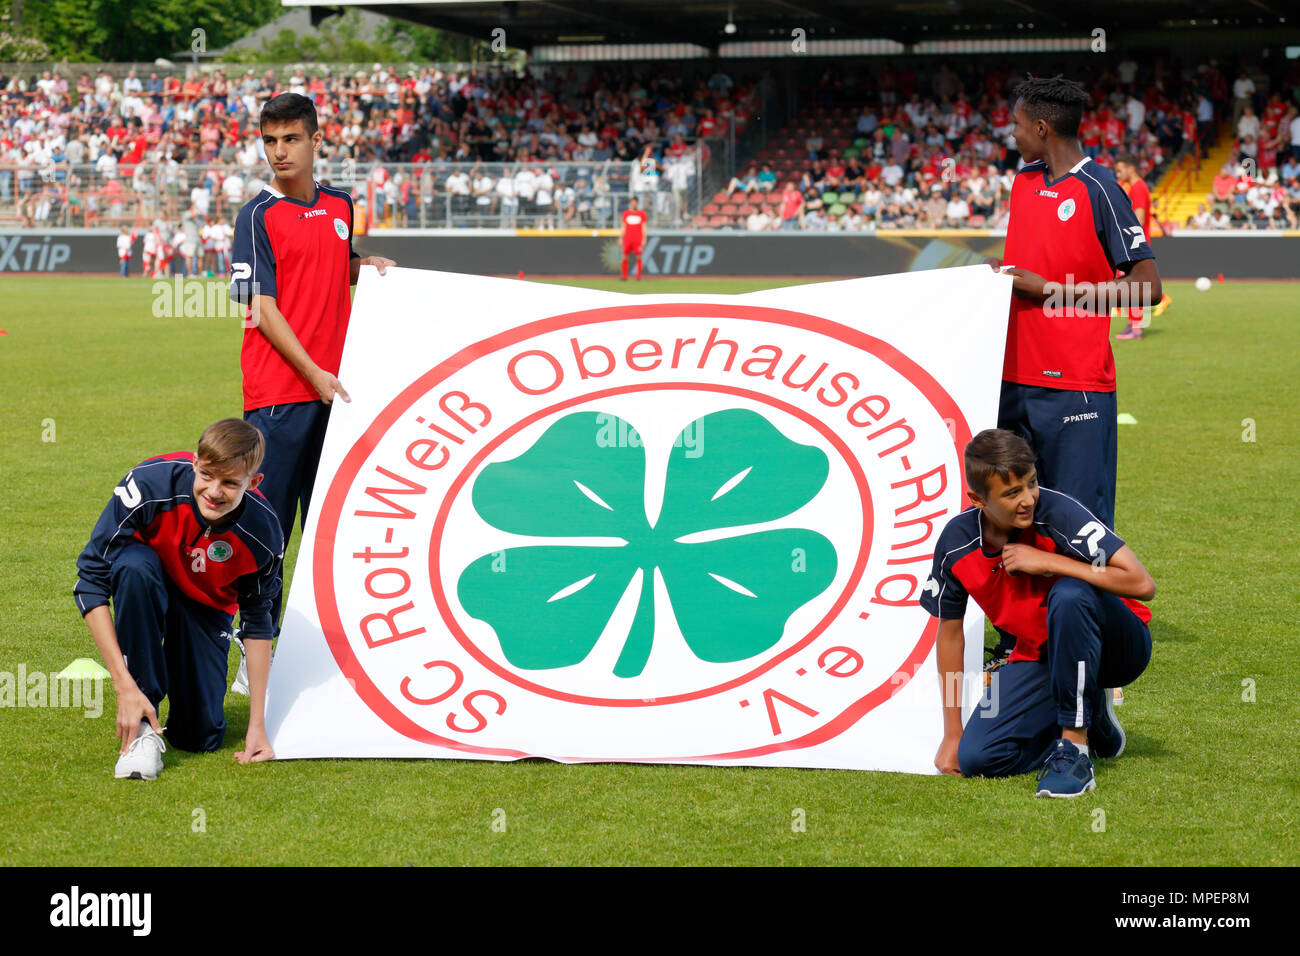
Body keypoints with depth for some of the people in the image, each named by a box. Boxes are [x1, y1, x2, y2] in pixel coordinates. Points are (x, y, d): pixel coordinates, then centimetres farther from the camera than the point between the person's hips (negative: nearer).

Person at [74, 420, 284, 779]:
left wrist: (257, 725, -10)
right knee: (135, 566, -38)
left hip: (206, 607, 2)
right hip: (142, 584, -2)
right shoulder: (151, 483, -35)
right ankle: (142, 727, -26)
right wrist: (125, 687, -35)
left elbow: (258, 623, -9)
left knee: (200, 736, -11)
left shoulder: (262, 532, -26)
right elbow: (90, 582, -30)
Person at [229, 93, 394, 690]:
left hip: (332, 387, 6)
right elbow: (260, 306, -10)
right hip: (277, 390, -6)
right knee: (268, 523, -4)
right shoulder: (259, 215, -5)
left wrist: (365, 267, 7)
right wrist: (313, 372, -16)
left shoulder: (339, 207, 13)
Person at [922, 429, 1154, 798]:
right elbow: (949, 630, 5)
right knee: (976, 757, -17)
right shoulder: (957, 541, -10)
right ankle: (1091, 715, 9)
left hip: (1117, 645, -4)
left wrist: (1047, 562, -29)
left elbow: (1142, 584, -29)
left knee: (1068, 594, -37)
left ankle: (1075, 749, -26)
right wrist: (952, 733, 3)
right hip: (1039, 658, 4)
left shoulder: (1057, 512, -23)